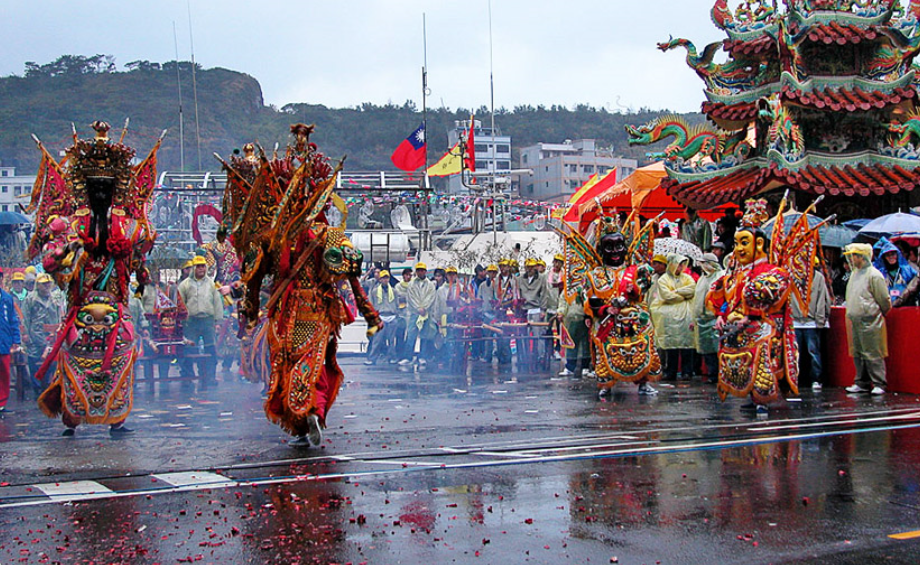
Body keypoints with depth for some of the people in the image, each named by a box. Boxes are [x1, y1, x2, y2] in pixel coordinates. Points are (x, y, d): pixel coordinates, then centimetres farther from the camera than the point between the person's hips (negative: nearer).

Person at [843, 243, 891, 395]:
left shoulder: (874, 275, -11)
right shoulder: (855, 273, 14)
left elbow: (884, 300, -7)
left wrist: (878, 314, 5)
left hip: (870, 321, -8)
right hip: (854, 321, 8)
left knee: (873, 354, -7)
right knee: (858, 354, 11)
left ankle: (879, 384, -3)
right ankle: (862, 383, 18)